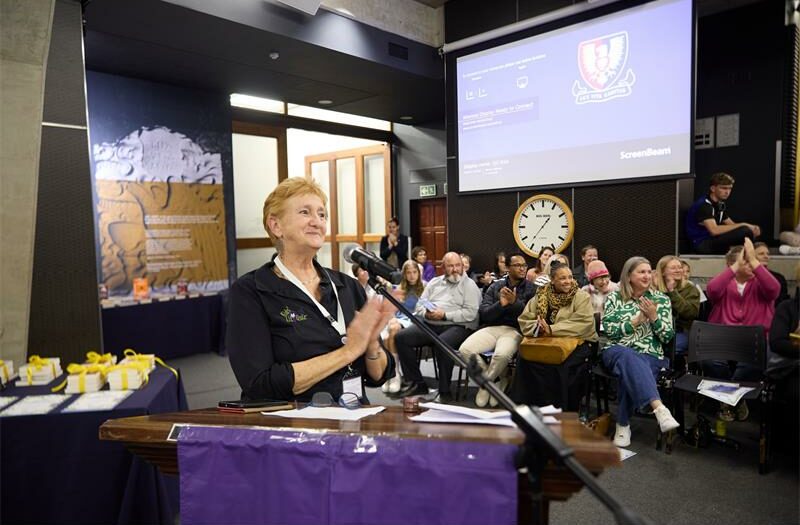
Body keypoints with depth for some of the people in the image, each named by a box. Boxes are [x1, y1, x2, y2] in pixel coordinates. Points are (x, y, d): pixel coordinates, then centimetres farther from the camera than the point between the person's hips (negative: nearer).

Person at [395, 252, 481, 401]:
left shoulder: (469, 285, 5)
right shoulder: (434, 282, 22)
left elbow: (471, 313, -8)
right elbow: (419, 305, 17)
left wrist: (444, 315, -14)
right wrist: (426, 313, -6)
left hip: (457, 326, -5)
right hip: (430, 325, 6)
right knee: (401, 337, -14)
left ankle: (444, 391, -21)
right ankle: (416, 383, -6)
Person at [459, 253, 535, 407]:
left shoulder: (531, 288, 7)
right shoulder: (495, 286, 14)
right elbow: (483, 314, 4)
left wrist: (515, 303, -16)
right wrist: (500, 304, -12)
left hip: (515, 330, -3)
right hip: (492, 328, 3)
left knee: (502, 354, -36)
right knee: (465, 350, -22)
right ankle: (501, 380, 0)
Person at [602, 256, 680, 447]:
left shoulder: (661, 300, 10)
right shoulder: (614, 297, 7)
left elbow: (667, 336, 4)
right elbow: (608, 330, -3)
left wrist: (653, 316, -11)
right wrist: (637, 319, -9)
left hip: (650, 356, 1)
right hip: (616, 351, 0)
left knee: (630, 372, -36)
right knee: (629, 357, -39)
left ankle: (623, 425, -23)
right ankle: (659, 408, -53)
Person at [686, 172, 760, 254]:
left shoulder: (720, 204, 13)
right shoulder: (703, 205, -16)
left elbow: (732, 225, 17)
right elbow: (714, 230, -28)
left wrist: (752, 227, -4)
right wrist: (743, 225, -20)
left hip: (713, 240, 10)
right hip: (702, 245, -10)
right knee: (745, 231, -21)